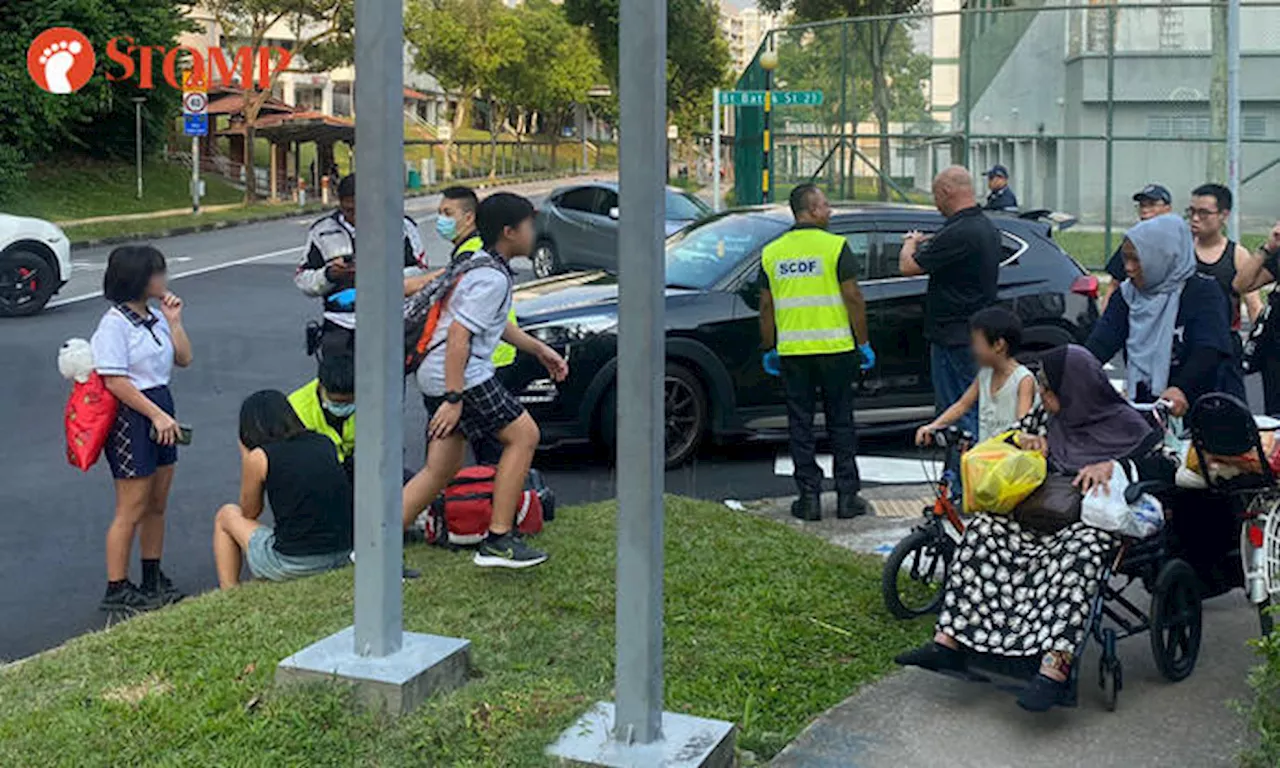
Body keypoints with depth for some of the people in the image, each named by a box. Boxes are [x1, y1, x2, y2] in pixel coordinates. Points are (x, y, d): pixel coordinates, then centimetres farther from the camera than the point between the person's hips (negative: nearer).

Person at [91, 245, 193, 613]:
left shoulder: (155, 317, 10)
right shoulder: (115, 323, -15)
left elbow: (183, 359, 15)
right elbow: (115, 381, -19)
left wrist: (174, 321, 4)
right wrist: (157, 415, -19)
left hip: (160, 411, 8)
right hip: (130, 417, -8)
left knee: (157, 505, 15)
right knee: (131, 511, -2)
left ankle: (153, 581, 27)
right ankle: (116, 591, 8)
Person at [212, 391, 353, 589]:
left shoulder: (259, 457, -3)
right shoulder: (326, 444, 9)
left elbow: (250, 513, 13)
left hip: (292, 566, -5)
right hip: (343, 557, 5)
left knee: (226, 516, 22)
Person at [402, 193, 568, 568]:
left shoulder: (477, 263, 19)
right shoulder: (492, 278, -14)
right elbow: (459, 335, -22)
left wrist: (538, 348, 37)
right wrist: (454, 399, -24)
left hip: (438, 377, 10)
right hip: (461, 377, -10)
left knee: (441, 470, 11)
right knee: (523, 435, -1)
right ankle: (498, 540, -1)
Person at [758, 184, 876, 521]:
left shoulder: (772, 252, 5)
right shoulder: (835, 246, -6)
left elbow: (766, 307, 8)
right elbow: (853, 298, -8)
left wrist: (769, 349, 17)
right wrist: (864, 343, 1)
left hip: (792, 352, 2)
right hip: (835, 348, -2)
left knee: (800, 425, 8)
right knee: (841, 422, 7)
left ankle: (809, 497, 7)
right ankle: (847, 496, 10)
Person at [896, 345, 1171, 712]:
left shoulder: (1125, 424, -4)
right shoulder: (1050, 417, 12)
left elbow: (1164, 468, -9)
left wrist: (1113, 467, -22)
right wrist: (1027, 443, 4)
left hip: (1101, 519, -6)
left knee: (1079, 551, -40)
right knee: (985, 529, -16)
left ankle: (1055, 667, -49)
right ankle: (948, 642, -25)